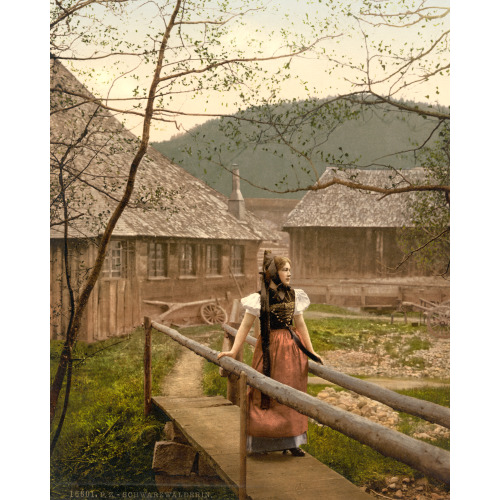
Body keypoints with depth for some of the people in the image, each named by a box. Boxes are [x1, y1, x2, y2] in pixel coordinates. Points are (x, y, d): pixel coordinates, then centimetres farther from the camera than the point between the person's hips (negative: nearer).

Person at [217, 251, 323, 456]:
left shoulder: (293, 295, 6)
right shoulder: (260, 298, -9)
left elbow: (300, 324, 11)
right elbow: (245, 326, -9)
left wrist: (311, 352, 11)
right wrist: (234, 351, -17)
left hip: (292, 347, 5)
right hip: (270, 349, -5)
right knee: (266, 395, -2)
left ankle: (290, 441, 18)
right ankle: (261, 442, 10)